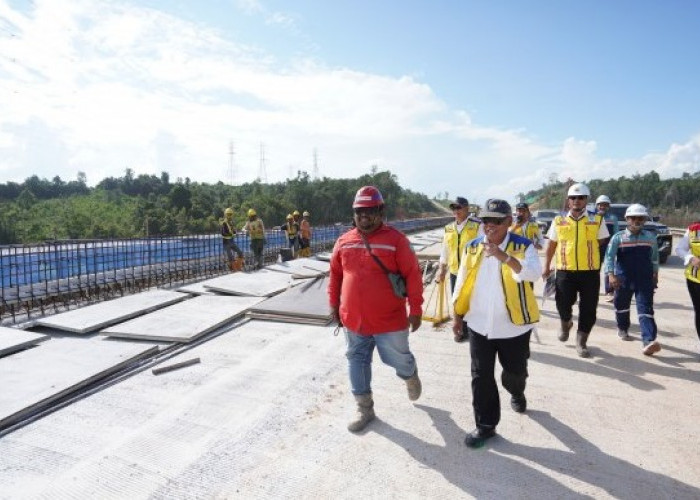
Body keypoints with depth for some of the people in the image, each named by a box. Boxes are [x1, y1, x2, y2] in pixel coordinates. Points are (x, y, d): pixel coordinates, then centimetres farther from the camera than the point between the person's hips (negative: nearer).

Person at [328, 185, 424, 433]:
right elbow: (335, 274, 12)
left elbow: (412, 275, -10)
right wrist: (334, 304, 11)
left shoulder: (395, 239, -10)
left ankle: (410, 376, 48)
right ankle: (364, 409, 32)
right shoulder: (344, 241, 3)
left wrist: (415, 309, -11)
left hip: (389, 319, -4)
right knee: (357, 361, 13)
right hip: (353, 319, 4)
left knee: (398, 359, 11)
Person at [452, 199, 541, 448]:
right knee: (481, 376, 7)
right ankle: (485, 425, 22)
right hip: (479, 325, 2)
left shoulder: (523, 246, -9)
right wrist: (458, 315, 9)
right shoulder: (472, 247, 1)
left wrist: (505, 257, -43)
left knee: (515, 371, 17)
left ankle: (516, 393, 53)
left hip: (514, 325, -2)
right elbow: (462, 283, 8)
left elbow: (533, 273, -29)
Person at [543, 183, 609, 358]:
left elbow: (603, 246, 9)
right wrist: (546, 267, 10)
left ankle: (581, 342, 20)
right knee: (563, 304, -3)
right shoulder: (558, 221, 5)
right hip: (565, 272, 0)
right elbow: (551, 246, 12)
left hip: (590, 272, 0)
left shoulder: (597, 221, 3)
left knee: (588, 310, 3)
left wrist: (607, 268, 8)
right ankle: (565, 323, 32)